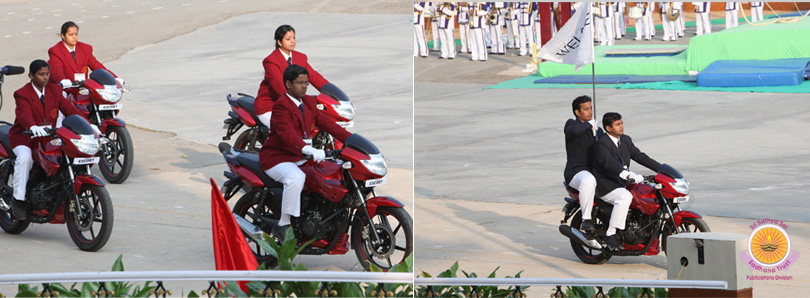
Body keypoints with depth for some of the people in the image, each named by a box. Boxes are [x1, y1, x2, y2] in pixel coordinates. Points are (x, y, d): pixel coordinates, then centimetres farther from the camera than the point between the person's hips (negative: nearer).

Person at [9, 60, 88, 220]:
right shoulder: (22, 94, -8)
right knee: (25, 158, -35)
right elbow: (24, 114, -27)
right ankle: (18, 200, -26)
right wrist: (33, 127, -50)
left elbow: (69, 108, -1)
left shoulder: (54, 90, 9)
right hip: (24, 138, -5)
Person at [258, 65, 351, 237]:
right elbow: (287, 133, -31)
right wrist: (308, 150, -47)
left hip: (301, 157, 8)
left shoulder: (309, 102, 12)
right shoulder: (281, 105, -15)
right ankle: (283, 225, -27)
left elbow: (326, 123, 11)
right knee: (296, 178, -36)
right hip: (277, 157, -8)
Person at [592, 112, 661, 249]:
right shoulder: (601, 144, -15)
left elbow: (639, 156, 15)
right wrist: (628, 175, -45)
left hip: (621, 182, 9)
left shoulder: (626, 140, 12)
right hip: (605, 185, -9)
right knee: (625, 197, -35)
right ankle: (610, 234, -31)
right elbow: (609, 162, -31)